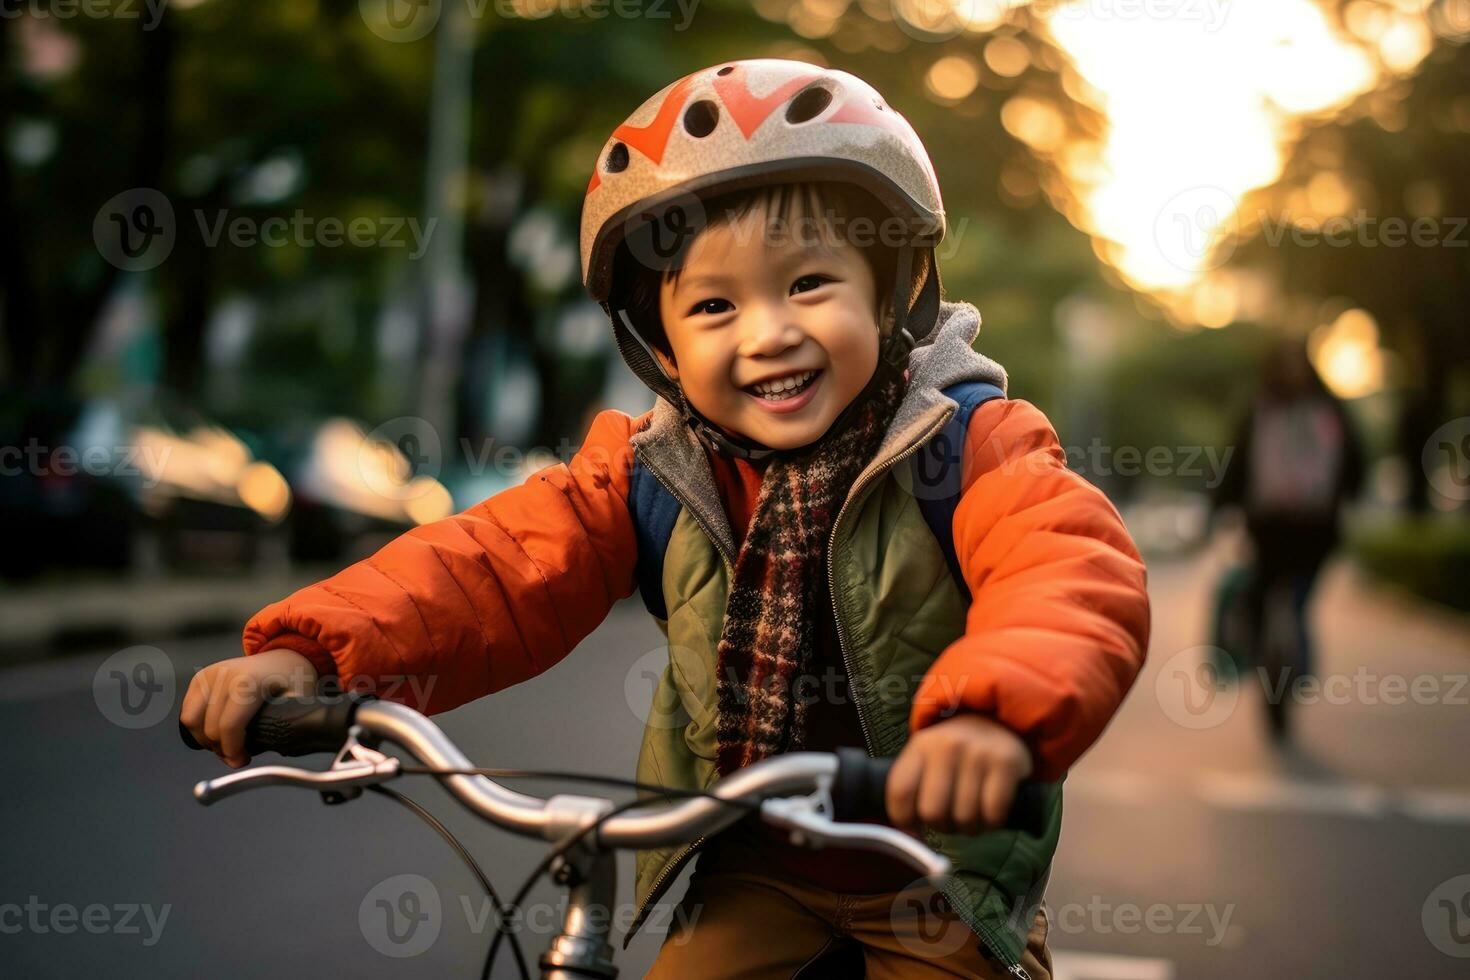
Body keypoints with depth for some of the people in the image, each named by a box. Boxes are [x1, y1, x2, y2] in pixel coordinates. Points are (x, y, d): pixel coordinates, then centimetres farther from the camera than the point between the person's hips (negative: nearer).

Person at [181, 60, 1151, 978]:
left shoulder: (973, 447, -18)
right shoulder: (650, 476, -7)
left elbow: (1073, 571, -35)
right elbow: (497, 564, -14)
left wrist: (998, 709, -58)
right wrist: (308, 651, -30)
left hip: (942, 874, -2)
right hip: (753, 871, 2)